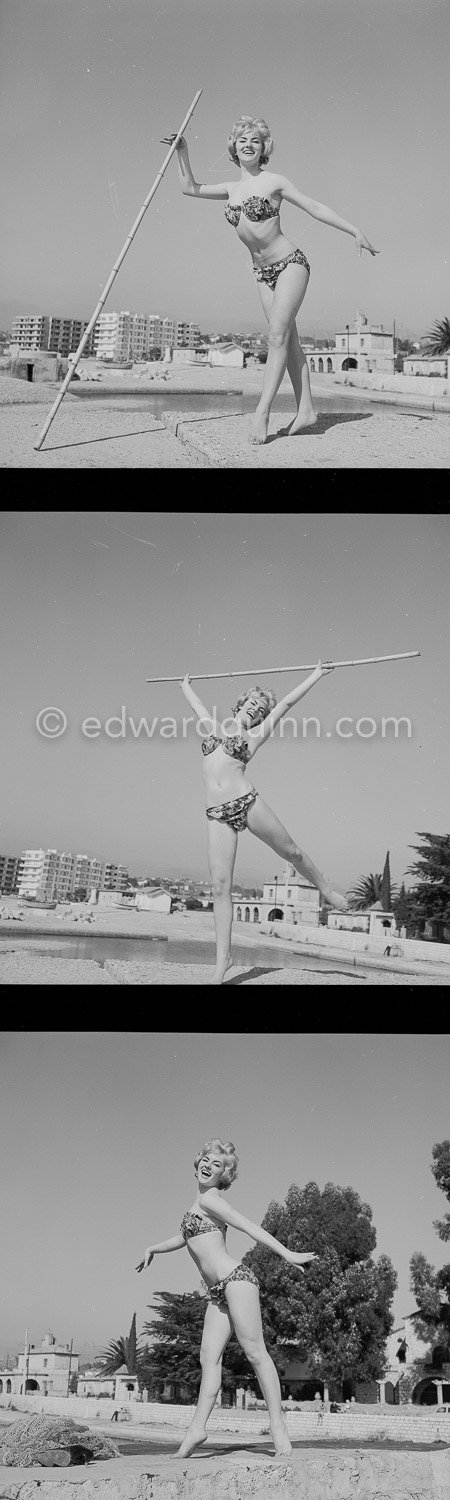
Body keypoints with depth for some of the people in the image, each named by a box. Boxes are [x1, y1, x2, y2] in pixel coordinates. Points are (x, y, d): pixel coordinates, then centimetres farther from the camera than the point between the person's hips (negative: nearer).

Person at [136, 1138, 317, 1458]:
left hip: (235, 1279, -9)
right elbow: (185, 1236, 39)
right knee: (209, 1356, 0)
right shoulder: (201, 1203, 22)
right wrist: (153, 1249, 45)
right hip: (218, 1292, 9)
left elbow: (251, 1227, -13)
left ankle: (278, 1424, -15)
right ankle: (197, 1429, -6)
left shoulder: (209, 1199, -5)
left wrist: (287, 1254, -20)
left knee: (255, 1351, -13)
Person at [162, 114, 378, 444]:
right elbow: (190, 188, 16)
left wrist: (355, 232, -7)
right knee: (288, 339, 5)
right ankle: (306, 408, 6)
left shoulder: (274, 182, -7)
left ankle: (262, 411, -24)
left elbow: (315, 208, -5)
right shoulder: (232, 189, 9)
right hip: (263, 272, 6)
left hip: (290, 263, -6)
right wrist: (183, 153, 5)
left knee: (278, 334, -16)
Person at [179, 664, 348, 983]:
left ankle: (326, 888, 39)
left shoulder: (254, 735, 10)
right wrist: (186, 685, 52)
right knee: (220, 886, -5)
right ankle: (223, 958, -6)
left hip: (248, 803, -2)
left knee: (290, 851, 9)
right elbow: (197, 704, 37)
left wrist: (317, 674, 13)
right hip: (218, 814, 2)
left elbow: (287, 702, 11)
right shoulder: (215, 727, 18)